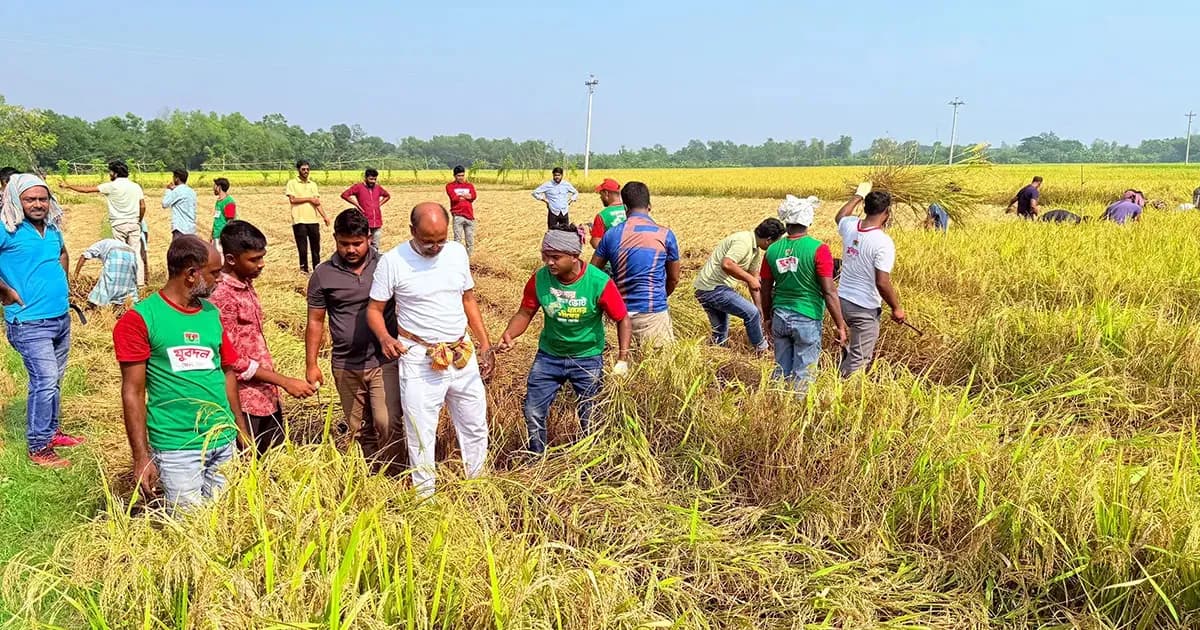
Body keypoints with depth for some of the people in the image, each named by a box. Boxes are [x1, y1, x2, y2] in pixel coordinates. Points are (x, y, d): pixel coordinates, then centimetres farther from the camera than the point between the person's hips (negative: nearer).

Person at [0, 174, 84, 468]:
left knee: (54, 380, 17)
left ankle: (51, 431, 32)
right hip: (30, 323, -7)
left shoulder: (53, 228, 7)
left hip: (61, 317, 7)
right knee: (45, 382, -10)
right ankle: (38, 448, 2)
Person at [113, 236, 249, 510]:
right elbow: (133, 392, -7)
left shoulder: (212, 314, 9)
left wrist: (242, 431, 8)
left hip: (224, 442, 5)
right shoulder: (139, 319, -7)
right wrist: (141, 457, -10)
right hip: (176, 449, -5)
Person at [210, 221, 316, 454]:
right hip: (245, 401, -8)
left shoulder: (247, 285, 7)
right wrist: (285, 381, -20)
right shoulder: (221, 297, -21)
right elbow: (232, 360, -22)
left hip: (267, 394, 9)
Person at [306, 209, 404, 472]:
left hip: (385, 361, -2)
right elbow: (315, 322, 5)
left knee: (388, 423, -11)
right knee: (360, 430, 13)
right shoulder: (322, 275, -1)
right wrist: (311, 364, 4)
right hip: (346, 366, 2)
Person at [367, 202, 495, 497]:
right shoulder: (393, 261, -12)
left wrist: (485, 344, 8)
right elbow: (374, 309, -4)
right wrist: (385, 337, -24)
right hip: (420, 361, -4)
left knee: (475, 426, 16)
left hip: (463, 357, 4)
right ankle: (425, 495, 24)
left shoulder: (457, 252, 0)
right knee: (421, 434, 6)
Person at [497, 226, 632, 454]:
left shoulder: (599, 282, -23)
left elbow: (623, 320, -12)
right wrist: (508, 335, -22)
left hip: (587, 358, -2)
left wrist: (623, 359, -19)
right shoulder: (540, 279, -16)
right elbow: (525, 313, -4)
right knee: (533, 414, 6)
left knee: (590, 419, 10)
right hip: (549, 356, 3)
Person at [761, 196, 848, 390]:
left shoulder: (772, 250, -2)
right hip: (807, 320, -4)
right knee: (802, 374, 8)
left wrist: (768, 318, 20)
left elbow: (766, 290, 5)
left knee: (781, 371, 17)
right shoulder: (818, 249, -15)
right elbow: (829, 292, -16)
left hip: (780, 318, 4)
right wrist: (840, 325, -9)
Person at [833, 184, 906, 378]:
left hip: (842, 301, 7)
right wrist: (896, 308, -8)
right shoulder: (883, 242, -21)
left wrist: (858, 196, 38)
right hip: (865, 308, -7)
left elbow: (840, 216, 25)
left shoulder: (849, 226, -3)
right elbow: (882, 283, -23)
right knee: (858, 361, 4)